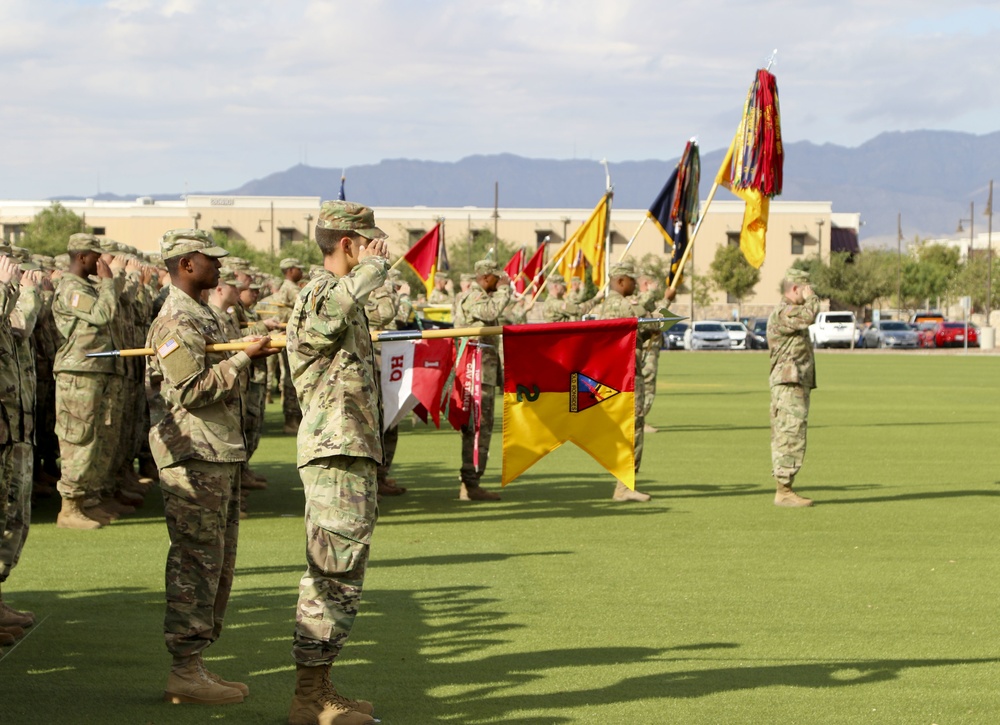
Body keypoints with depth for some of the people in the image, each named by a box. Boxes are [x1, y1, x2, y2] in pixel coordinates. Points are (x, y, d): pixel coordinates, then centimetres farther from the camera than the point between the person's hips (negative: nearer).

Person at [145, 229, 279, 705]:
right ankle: (185, 671, -4)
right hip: (194, 456, -10)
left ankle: (196, 662, 18)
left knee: (218, 563, 13)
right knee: (196, 562, -8)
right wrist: (245, 357, -18)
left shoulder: (205, 317, 19)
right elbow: (192, 391, -21)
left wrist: (256, 347, 12)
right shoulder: (175, 322, -14)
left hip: (222, 454, 10)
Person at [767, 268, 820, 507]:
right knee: (791, 438, -13)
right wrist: (811, 298, -14)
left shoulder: (790, 312, 23)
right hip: (789, 386, -11)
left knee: (784, 440, 10)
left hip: (798, 385, 11)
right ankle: (784, 491, -14)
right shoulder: (783, 313, -12)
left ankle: (784, 490, 12)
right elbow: (808, 316, -30)